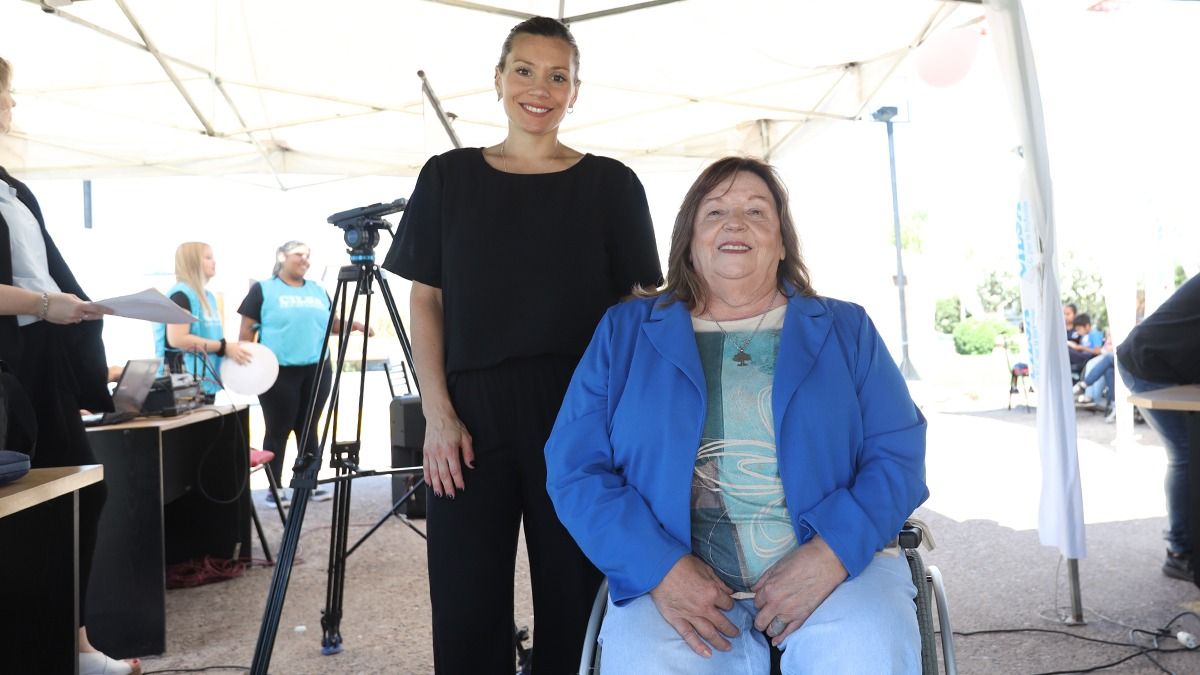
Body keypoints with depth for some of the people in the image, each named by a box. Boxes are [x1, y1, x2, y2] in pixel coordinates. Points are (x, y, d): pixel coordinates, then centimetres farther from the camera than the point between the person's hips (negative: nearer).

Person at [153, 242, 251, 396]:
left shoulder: (208, 296, 16)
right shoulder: (181, 294, -12)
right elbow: (177, 339, -23)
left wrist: (230, 349, 8)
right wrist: (224, 347, -20)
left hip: (206, 380, 10)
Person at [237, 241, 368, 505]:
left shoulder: (318, 290, 16)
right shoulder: (263, 290, 2)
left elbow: (331, 325, 20)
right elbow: (247, 330, -1)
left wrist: (354, 325, 1)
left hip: (317, 370, 4)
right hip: (278, 372, -4)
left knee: (308, 427, 10)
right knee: (278, 429, 0)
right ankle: (275, 488, 8)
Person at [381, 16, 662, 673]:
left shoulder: (611, 185, 4)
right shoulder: (448, 177, 7)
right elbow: (425, 300, 6)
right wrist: (437, 414, -4)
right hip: (472, 416, 1)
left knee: (572, 602, 9)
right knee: (467, 610, 7)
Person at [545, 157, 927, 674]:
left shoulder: (846, 330, 12)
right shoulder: (625, 332, 9)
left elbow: (898, 455, 4)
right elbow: (575, 468, 2)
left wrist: (830, 555, -14)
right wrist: (661, 568, -13)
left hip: (838, 566, 1)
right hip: (675, 576, 0)